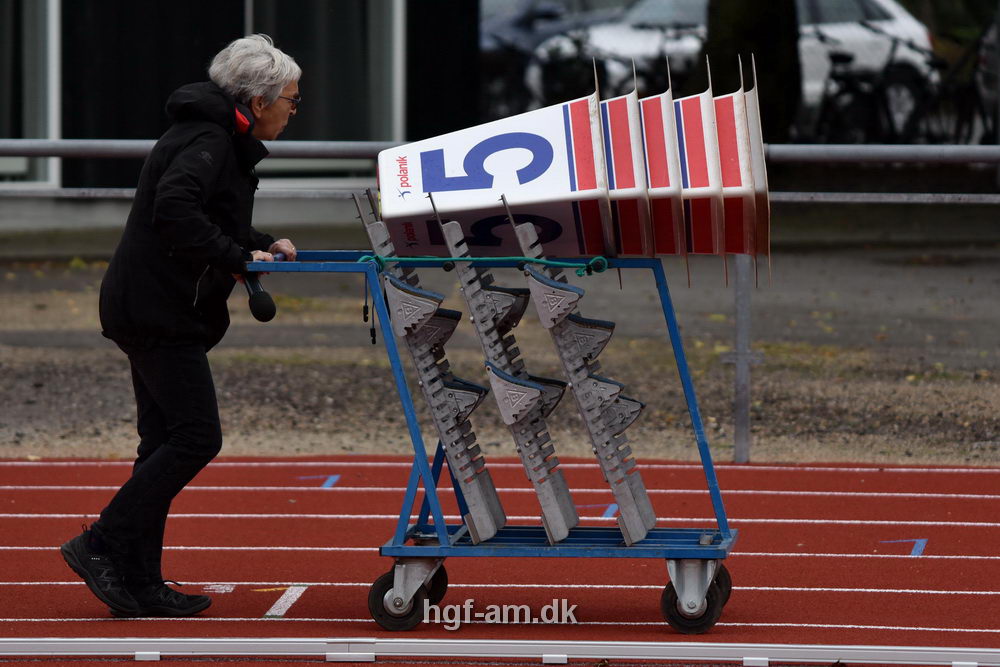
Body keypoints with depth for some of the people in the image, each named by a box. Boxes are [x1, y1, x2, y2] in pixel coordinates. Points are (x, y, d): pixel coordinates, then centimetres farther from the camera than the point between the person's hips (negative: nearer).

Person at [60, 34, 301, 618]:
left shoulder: (221, 139, 16)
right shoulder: (207, 143, -16)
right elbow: (175, 210, -31)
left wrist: (263, 243, 15)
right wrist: (236, 257, -23)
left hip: (149, 310, 11)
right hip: (160, 314, -11)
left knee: (166, 442, 9)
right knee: (197, 437, -10)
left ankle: (140, 582, 9)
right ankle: (102, 546, -7)